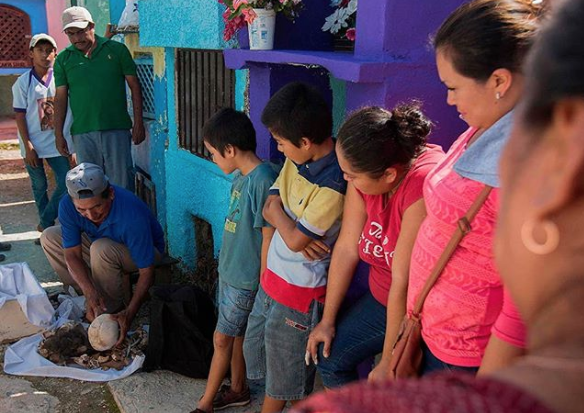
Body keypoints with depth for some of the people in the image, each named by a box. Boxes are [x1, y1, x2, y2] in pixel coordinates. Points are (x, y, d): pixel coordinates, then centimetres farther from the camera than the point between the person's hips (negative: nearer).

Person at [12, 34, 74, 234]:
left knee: (65, 184, -2)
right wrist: (28, 146, -9)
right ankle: (47, 227, 24)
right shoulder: (23, 82, -5)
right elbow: (20, 116, -5)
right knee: (39, 187, 9)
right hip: (33, 144, -1)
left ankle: (45, 224, 15)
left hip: (57, 142, 2)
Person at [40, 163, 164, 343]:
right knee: (49, 237, -6)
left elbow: (146, 271, -33)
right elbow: (72, 254, -20)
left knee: (101, 249, -36)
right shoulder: (67, 206, -25)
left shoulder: (132, 215, -40)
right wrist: (89, 292, -36)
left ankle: (115, 309, -13)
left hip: (144, 251, -6)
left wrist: (129, 314, -41)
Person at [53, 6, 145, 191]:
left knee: (122, 182, 2)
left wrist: (138, 123, -2)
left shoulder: (117, 49, 1)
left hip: (117, 129, -2)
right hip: (83, 132, 2)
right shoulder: (63, 59, 6)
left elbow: (134, 86, 3)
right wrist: (58, 134, 5)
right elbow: (61, 98, 9)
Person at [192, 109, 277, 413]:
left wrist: (264, 284, -16)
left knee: (222, 339, 5)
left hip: (245, 279, -8)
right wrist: (227, 264, 17)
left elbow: (268, 237, -22)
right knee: (236, 334, 20)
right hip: (230, 270, 8)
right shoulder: (241, 176, 3)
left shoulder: (262, 181, -25)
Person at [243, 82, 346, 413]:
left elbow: (295, 240, -23)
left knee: (290, 377, 11)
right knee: (257, 348, 24)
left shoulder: (333, 184, -27)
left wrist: (278, 211, -5)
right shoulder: (295, 161, -1)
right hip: (273, 277, 9)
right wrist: (294, 225, -18)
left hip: (302, 290, -9)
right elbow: (269, 211, 1)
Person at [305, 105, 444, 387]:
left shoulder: (423, 187, -35)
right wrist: (327, 320, 0)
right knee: (329, 360, 7)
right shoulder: (365, 173, -12)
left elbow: (404, 284, -29)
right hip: (382, 298, 7)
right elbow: (346, 248, -7)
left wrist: (389, 363, -19)